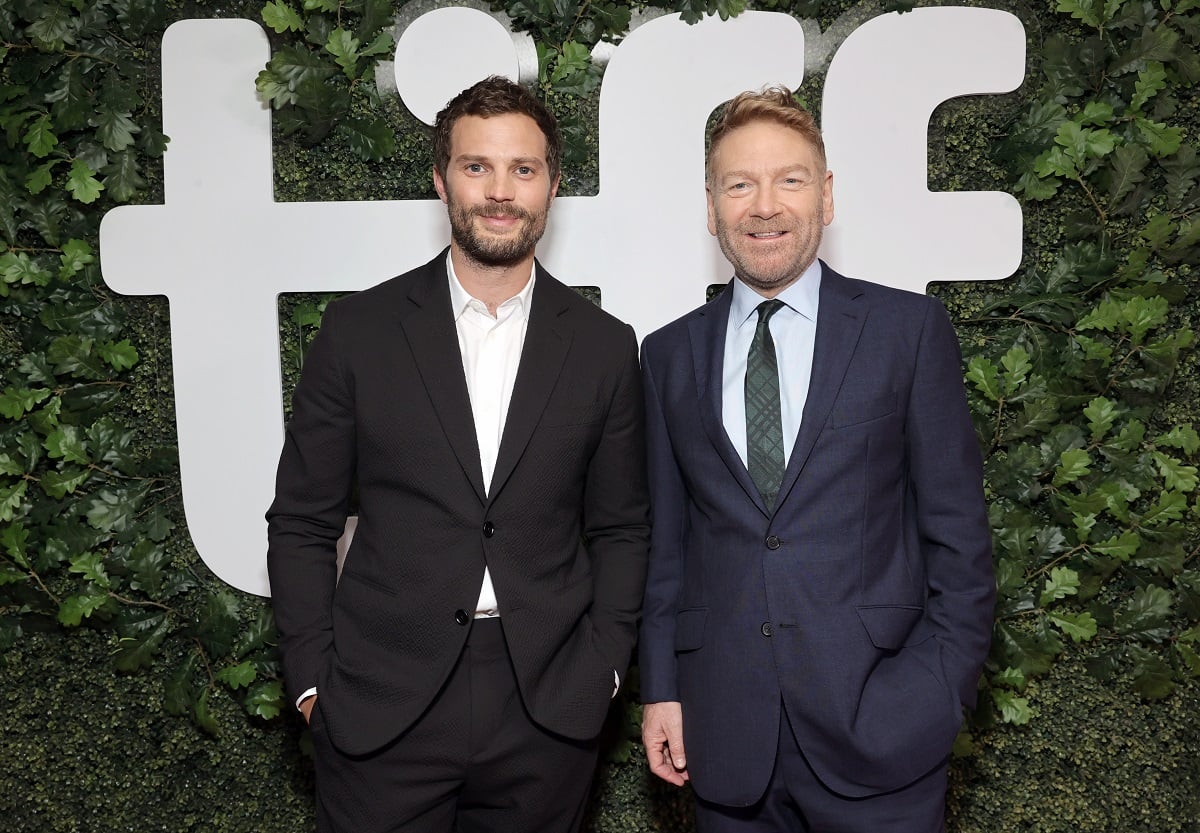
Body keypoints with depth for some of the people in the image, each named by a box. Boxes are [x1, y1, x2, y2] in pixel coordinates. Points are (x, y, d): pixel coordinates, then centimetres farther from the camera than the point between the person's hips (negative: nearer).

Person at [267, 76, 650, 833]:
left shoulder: (604, 347, 2)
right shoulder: (358, 330, -1)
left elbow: (620, 529, 7)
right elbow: (302, 523, 2)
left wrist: (601, 670, -1)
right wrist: (313, 683, -3)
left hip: (548, 712, 1)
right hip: (381, 712, 0)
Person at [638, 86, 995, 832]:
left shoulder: (910, 330, -1)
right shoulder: (671, 354, 6)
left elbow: (958, 530, -1)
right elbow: (667, 537, 8)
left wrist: (945, 690, -6)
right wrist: (660, 686, 5)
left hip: (880, 730, -2)